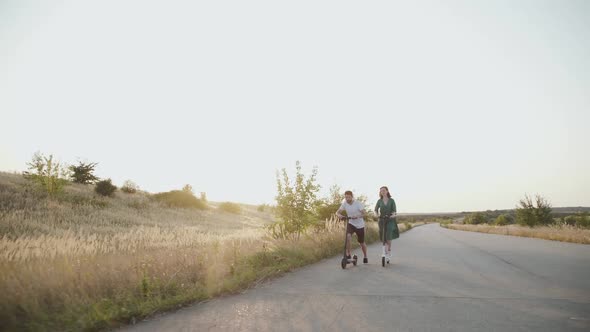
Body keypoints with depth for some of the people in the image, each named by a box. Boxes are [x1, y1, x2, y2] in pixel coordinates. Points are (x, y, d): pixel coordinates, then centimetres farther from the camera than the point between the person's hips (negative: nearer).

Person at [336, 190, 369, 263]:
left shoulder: (358, 203, -18)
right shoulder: (344, 204, -7)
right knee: (348, 236, -28)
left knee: (362, 243, 9)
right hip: (351, 223, 2)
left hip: (360, 225, -2)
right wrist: (339, 215, -33)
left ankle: (365, 257, 35)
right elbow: (337, 212, -10)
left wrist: (357, 216, -45)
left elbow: (363, 213, -25)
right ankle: (348, 254, -14)